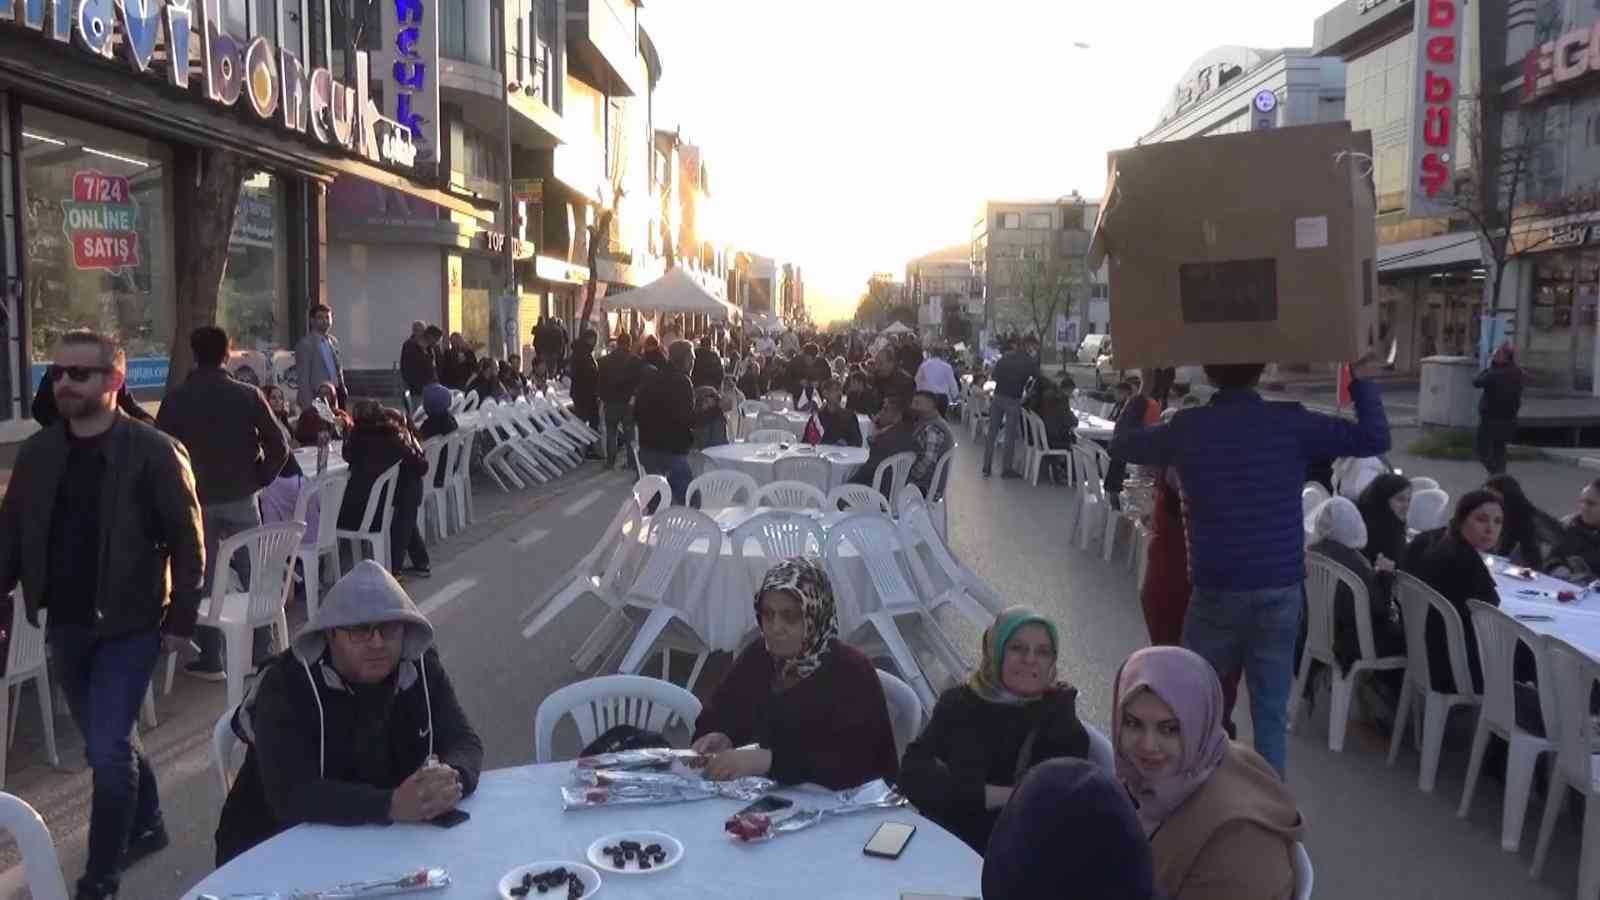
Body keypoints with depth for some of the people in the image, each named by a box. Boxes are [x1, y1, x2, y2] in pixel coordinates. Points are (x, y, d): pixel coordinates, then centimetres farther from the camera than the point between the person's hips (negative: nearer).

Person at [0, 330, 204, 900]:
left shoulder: (153, 452, -12)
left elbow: (187, 543, -9)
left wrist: (181, 621, -10)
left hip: (128, 624, -6)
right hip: (65, 624, 6)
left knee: (106, 749, -7)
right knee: (108, 742, 20)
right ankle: (146, 826, 42)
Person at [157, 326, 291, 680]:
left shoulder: (176, 400, -6)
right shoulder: (248, 395, -6)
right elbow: (279, 445, -7)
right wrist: (260, 478, 6)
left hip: (196, 500, 0)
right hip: (242, 498, 0)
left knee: (203, 580, 8)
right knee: (254, 576, 10)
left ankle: (211, 660, 12)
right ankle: (260, 653, 14)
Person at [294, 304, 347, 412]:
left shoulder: (333, 341, 14)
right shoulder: (305, 344, -7)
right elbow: (303, 379, -9)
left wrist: (343, 391, 12)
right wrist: (309, 407, -14)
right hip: (317, 399, -6)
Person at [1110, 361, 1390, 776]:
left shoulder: (1186, 427, -2)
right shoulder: (1290, 422, -5)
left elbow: (1120, 445, 14)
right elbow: (1375, 438, -3)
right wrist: (1360, 380, 7)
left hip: (1215, 590, 0)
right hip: (1280, 590, 0)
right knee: (1271, 715, 8)